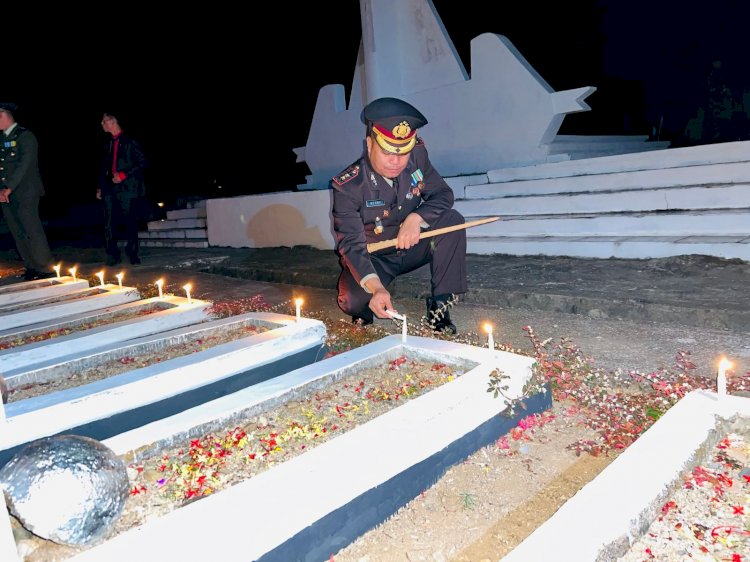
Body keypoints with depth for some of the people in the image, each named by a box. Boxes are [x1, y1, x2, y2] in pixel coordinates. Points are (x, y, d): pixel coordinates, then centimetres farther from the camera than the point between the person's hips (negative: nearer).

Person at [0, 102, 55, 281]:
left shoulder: (25, 136, -5)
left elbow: (25, 165, -13)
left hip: (25, 193, -7)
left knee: (32, 231, -8)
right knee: (18, 234, 7)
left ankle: (45, 269, -2)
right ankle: (31, 268, 14)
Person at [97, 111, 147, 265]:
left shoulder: (130, 142, 0)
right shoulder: (108, 144, 19)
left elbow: (142, 163, -7)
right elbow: (104, 168, 24)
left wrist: (123, 175, -13)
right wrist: (100, 187, 15)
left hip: (128, 188, -5)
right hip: (111, 190, 6)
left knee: (130, 223, -1)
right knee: (109, 225, 0)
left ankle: (132, 254, 10)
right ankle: (113, 256, 6)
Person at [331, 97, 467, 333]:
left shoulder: (417, 155, -13)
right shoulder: (347, 186, -25)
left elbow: (442, 194, -6)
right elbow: (351, 244, -29)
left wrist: (416, 218, -29)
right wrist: (375, 288, -46)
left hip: (412, 247, 4)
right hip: (373, 258, -3)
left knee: (452, 220, -21)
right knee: (354, 301, -31)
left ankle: (440, 305, -15)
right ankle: (364, 311, 9)